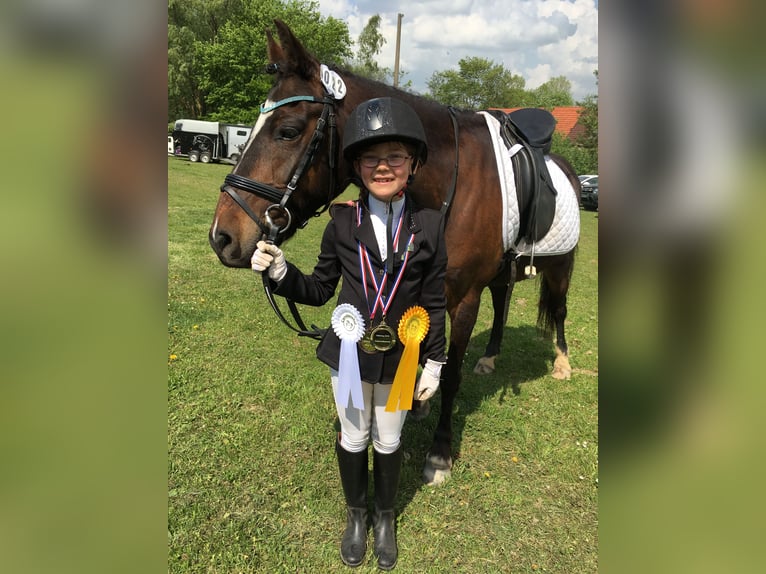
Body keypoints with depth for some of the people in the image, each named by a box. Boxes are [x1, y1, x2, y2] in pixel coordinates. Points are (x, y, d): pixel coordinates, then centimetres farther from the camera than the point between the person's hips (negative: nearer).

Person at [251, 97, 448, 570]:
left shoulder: (430, 224, -11)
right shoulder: (343, 221, -9)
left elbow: (435, 303, -4)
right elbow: (320, 290, -1)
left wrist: (434, 362, -1)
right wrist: (280, 272, -18)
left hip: (400, 358, 0)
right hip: (349, 353, 1)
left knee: (388, 442, 19)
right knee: (353, 439, 19)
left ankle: (386, 517, 46)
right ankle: (357, 515, 46)